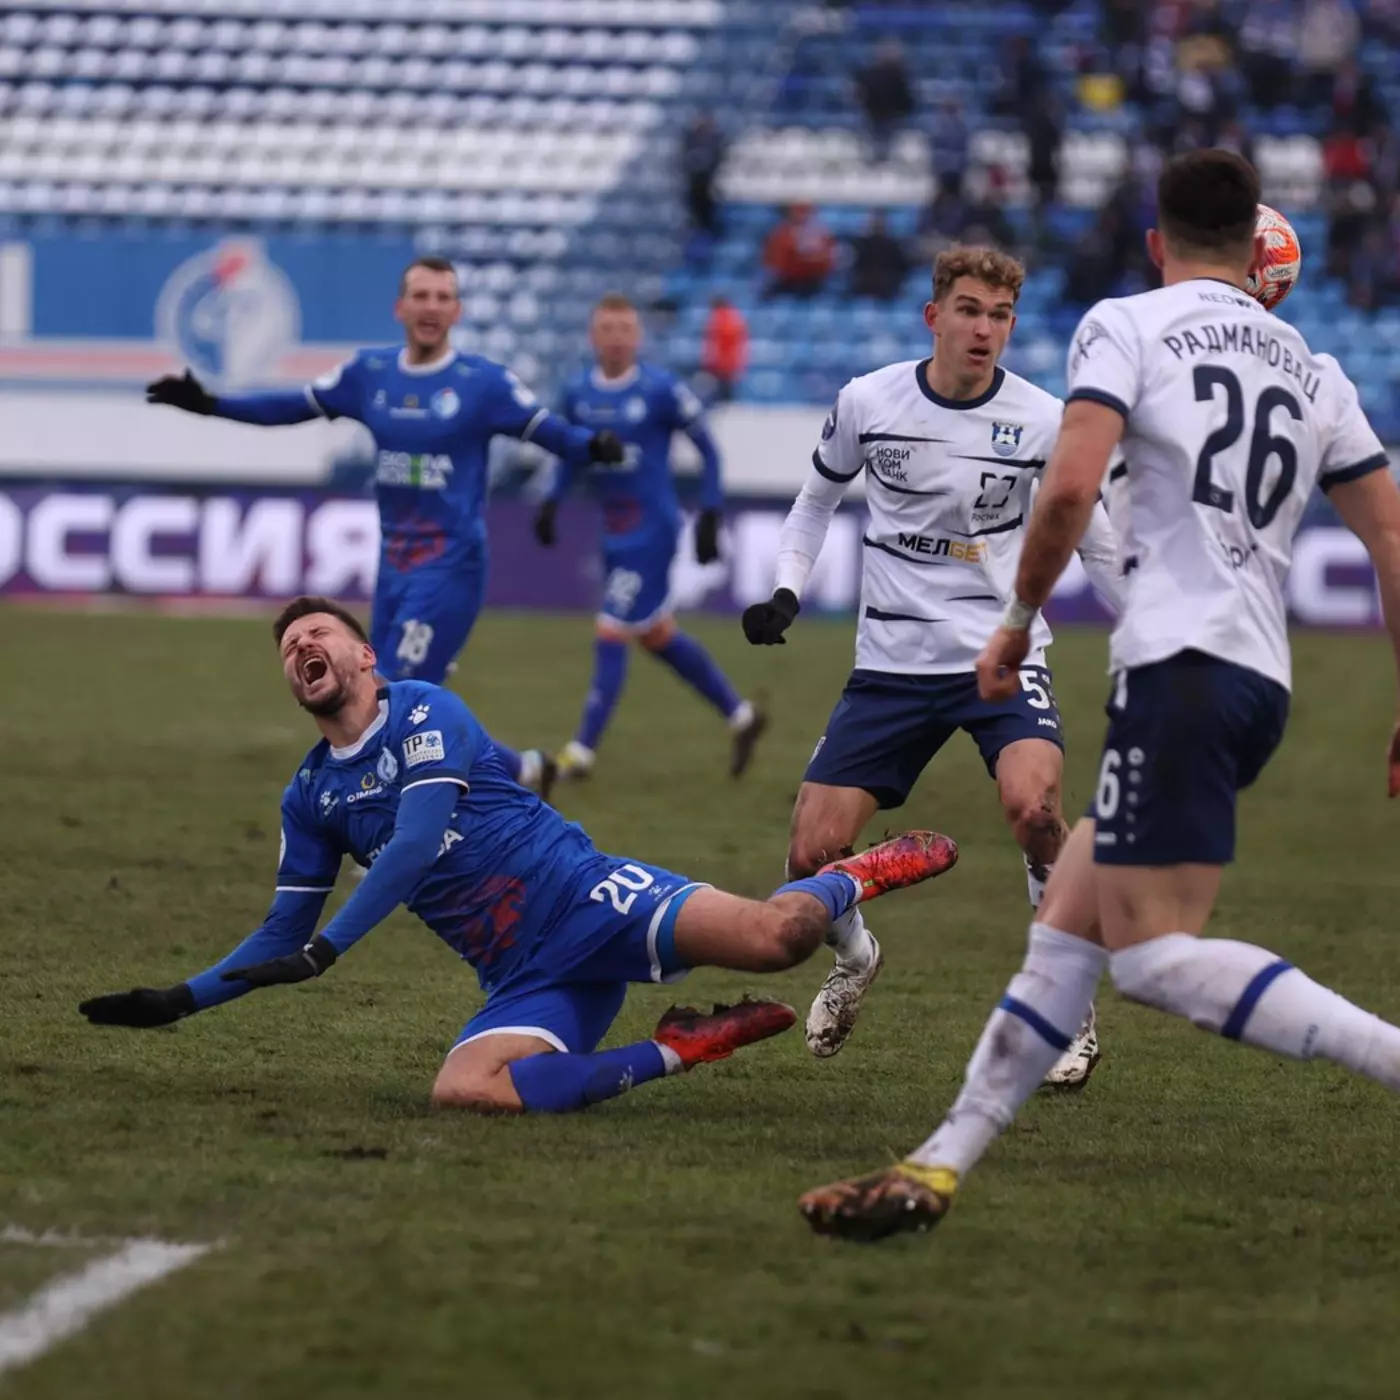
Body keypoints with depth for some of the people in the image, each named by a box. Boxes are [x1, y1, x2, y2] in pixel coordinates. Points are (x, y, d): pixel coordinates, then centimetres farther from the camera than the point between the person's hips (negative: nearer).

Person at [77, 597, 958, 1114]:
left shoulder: (425, 712, -3)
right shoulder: (311, 796, 16)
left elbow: (417, 843, -15)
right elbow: (285, 934, 22)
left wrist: (326, 950, -20)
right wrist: (180, 1002, 12)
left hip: (587, 899, -5)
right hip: (527, 982, 5)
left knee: (774, 936, -28)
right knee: (463, 1093, -28)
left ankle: (854, 880, 12)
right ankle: (674, 1051, -11)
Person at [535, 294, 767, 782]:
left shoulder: (662, 390, -13)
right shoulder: (577, 394, 3)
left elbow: (707, 450, -5)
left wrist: (709, 517, -9)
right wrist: (552, 501, 4)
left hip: (652, 530, -7)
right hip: (614, 534, 7)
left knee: (611, 637, -7)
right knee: (658, 637, 15)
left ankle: (582, 753, 2)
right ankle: (740, 715, 31)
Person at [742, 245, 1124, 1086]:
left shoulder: (1043, 422, -7)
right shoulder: (868, 403, -4)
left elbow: (1096, 539, 8)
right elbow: (820, 498, 15)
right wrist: (786, 591, 1)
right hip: (892, 663, 2)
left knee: (1033, 804, -31)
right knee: (812, 854, -4)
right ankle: (855, 961, 33)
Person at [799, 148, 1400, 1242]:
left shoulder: (1125, 327, 3)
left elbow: (1071, 486, -11)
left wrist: (1021, 618, 4)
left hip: (1180, 661, -8)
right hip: (1264, 679, 8)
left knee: (1155, 954, -13)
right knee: (1070, 921, 11)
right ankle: (940, 1168, 12)